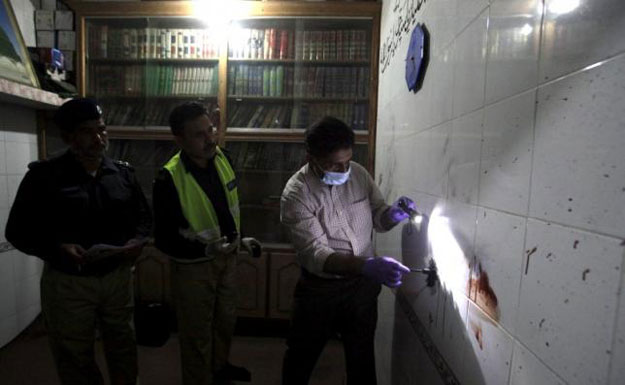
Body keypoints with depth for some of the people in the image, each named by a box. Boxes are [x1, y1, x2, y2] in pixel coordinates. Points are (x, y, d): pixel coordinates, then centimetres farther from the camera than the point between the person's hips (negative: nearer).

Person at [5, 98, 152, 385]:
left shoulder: (123, 173, 1)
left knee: (123, 348, 20)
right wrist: (58, 248, -23)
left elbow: (143, 215, 9)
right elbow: (18, 231, -5)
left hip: (117, 276, 3)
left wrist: (138, 240, -11)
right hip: (68, 283, -2)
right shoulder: (43, 176, -8)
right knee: (75, 358, 17)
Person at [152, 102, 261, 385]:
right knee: (198, 333, 16)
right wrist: (205, 250, -34)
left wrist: (240, 238, 5)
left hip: (227, 256, 6)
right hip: (193, 266, -6)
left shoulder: (220, 158, -9)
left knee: (226, 319, 26)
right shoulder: (169, 180, -27)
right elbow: (164, 240, -21)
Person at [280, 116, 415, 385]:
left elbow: (377, 215, 4)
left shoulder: (359, 174, -8)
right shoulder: (296, 193, -21)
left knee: (362, 354, 20)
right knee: (301, 355, 19)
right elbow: (314, 254, -28)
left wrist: (394, 213, -20)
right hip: (319, 287, -2)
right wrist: (368, 266, -41)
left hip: (363, 284, 3)